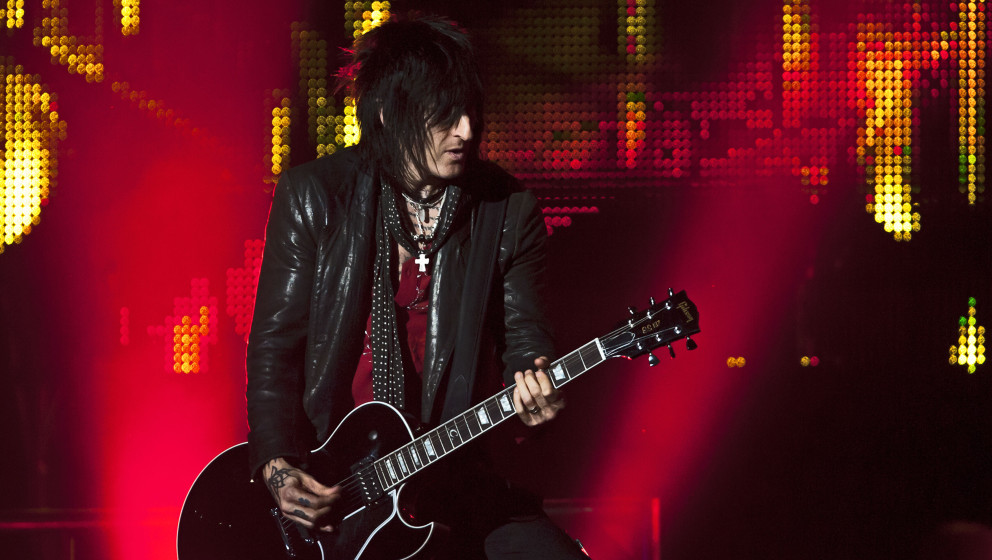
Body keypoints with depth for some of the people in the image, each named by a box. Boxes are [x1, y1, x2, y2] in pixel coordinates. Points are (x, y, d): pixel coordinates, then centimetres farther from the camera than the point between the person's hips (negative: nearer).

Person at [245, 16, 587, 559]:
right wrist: (277, 467, -11)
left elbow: (525, 343, 4)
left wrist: (534, 397, -20)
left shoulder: (508, 210, 2)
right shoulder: (312, 196, -1)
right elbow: (273, 344, 1)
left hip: (453, 473, 1)